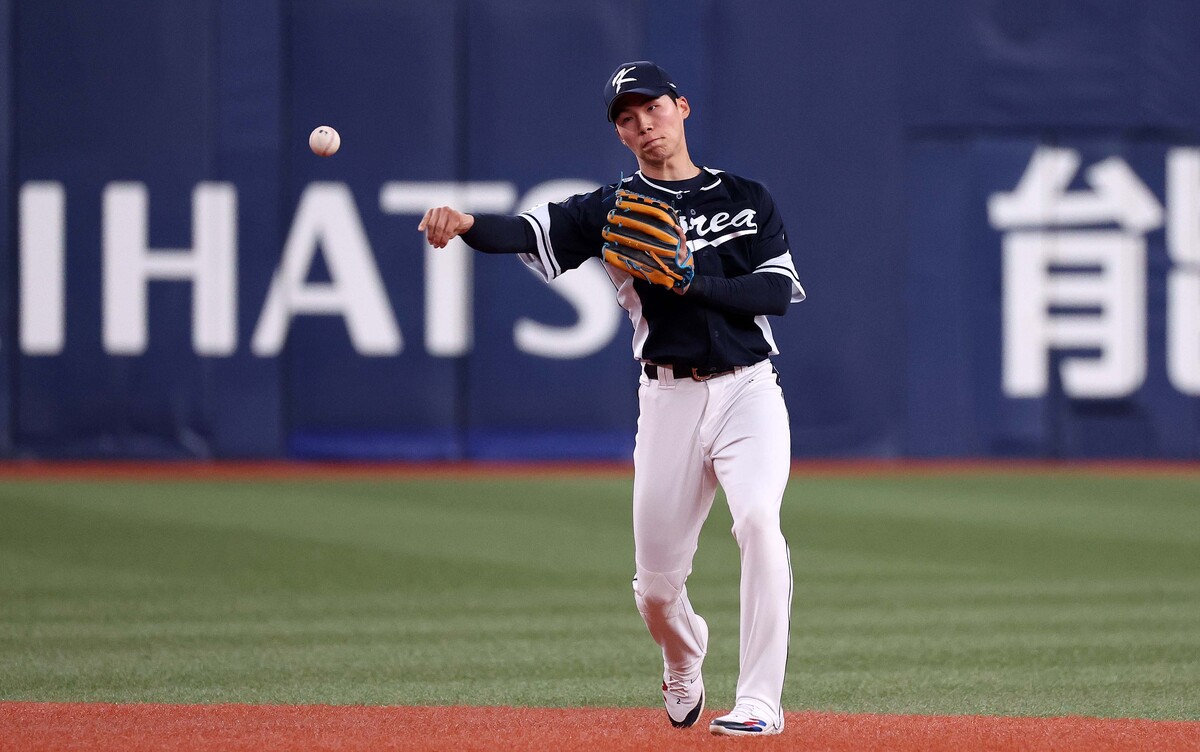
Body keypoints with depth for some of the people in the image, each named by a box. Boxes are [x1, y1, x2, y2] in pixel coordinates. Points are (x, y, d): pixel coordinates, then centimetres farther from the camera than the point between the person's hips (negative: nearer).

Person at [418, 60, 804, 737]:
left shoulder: (747, 199, 9)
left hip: (747, 390, -1)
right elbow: (533, 231, -12)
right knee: (656, 583, 3)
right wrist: (467, 224, -33)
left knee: (758, 521, -26)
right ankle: (684, 670, 38)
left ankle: (760, 700, -21)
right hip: (669, 397, 1)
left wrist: (692, 281, -15)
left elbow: (779, 291, -2)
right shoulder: (611, 208, 6)